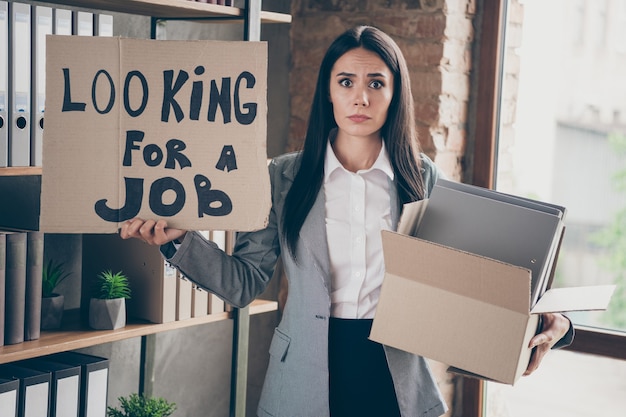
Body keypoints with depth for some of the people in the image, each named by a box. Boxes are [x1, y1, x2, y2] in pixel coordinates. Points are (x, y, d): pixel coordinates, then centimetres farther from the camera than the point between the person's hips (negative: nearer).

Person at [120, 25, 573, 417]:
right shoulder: (285, 177, -1)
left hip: (395, 378, 1)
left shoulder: (424, 180, 1)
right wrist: (179, 240, -15)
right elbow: (246, 282, -2)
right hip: (306, 381, 0)